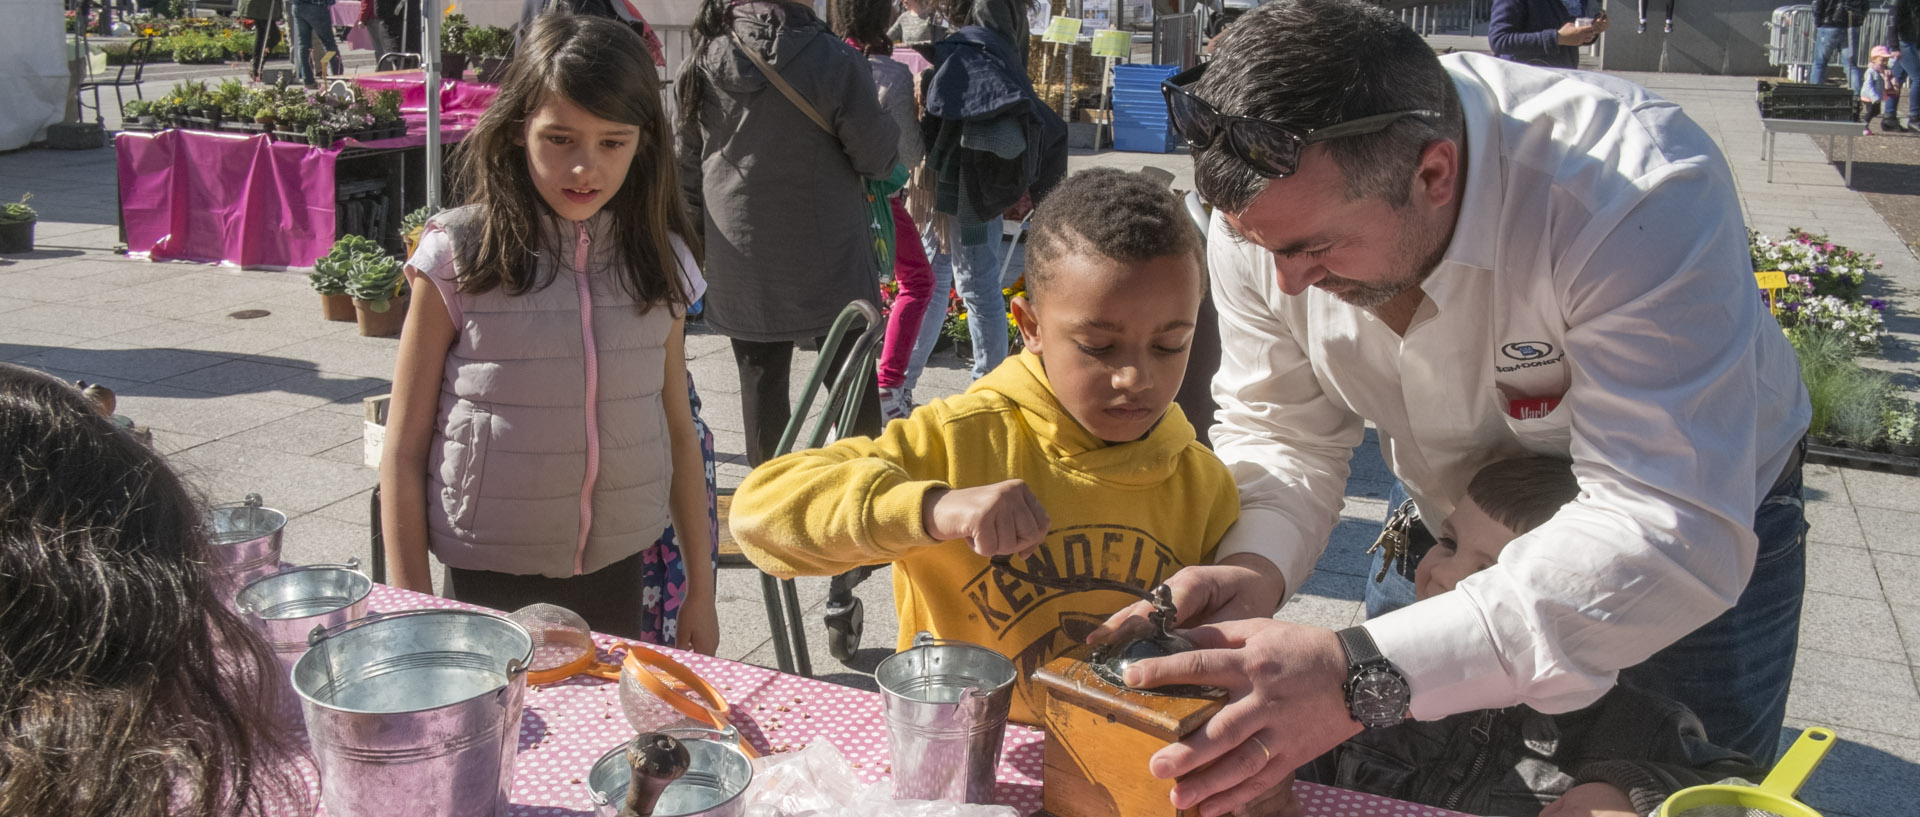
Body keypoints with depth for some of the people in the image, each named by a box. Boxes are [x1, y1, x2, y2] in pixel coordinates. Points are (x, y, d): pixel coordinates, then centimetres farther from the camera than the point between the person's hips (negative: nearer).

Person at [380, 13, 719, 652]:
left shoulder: (658, 263, 0)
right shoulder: (458, 258, -10)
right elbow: (405, 449, -4)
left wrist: (700, 590, 11)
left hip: (620, 578, 3)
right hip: (487, 584, -2)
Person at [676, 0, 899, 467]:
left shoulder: (702, 64, -4)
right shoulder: (834, 61, -17)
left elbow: (687, 166, 5)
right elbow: (877, 156, -10)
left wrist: (694, 237, 18)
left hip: (741, 264, 3)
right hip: (827, 261, -3)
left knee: (761, 381, 12)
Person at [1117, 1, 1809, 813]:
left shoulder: (1645, 192, -42)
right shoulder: (1267, 207, -25)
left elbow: (1675, 535, -47)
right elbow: (1282, 436, -13)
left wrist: (1368, 675, -58)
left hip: (1713, 514, -3)